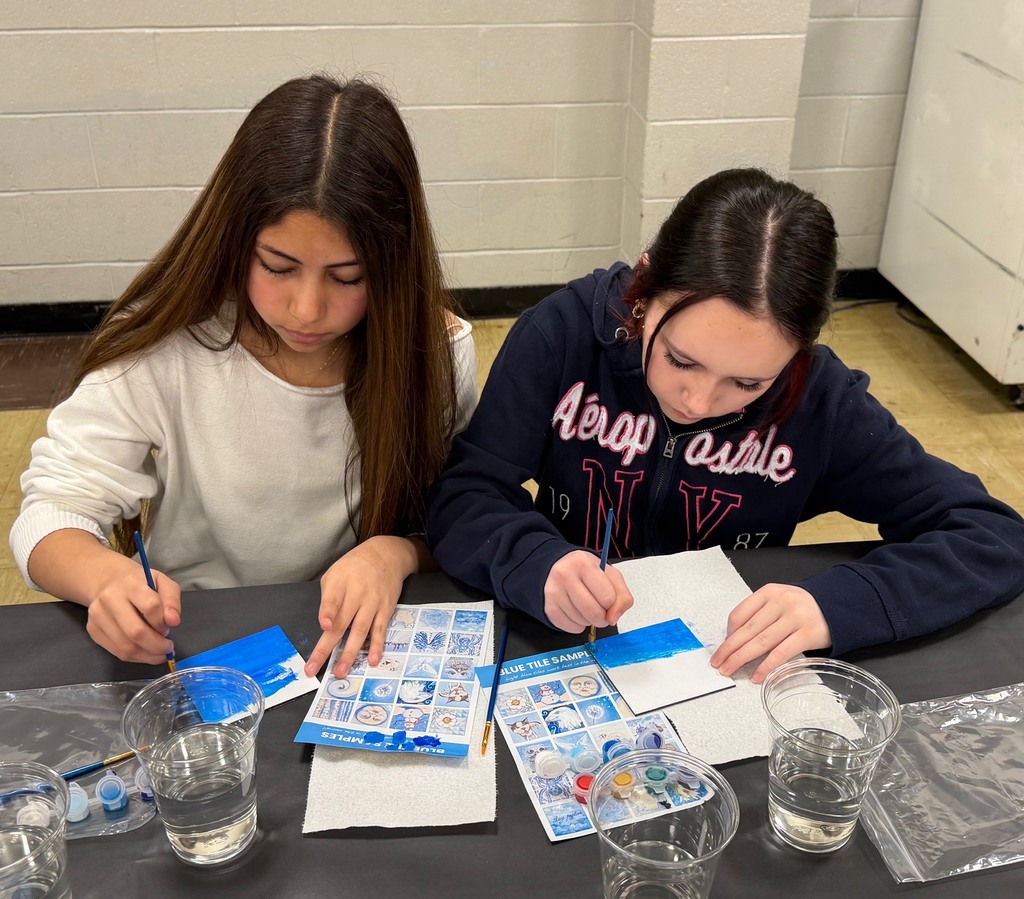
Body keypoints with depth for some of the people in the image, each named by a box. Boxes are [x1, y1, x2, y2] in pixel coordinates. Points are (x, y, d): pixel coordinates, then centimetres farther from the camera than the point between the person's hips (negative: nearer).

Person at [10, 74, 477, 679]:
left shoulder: (436, 350, -10)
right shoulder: (164, 347, -15)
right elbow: (51, 514, -10)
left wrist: (398, 553, -24)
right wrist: (109, 577, -32)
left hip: (365, 651, 1)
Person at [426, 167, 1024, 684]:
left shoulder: (818, 399, -12)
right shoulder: (564, 333, -14)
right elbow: (462, 499, -13)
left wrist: (837, 604, -26)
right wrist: (538, 564, -34)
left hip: (728, 672, 1)